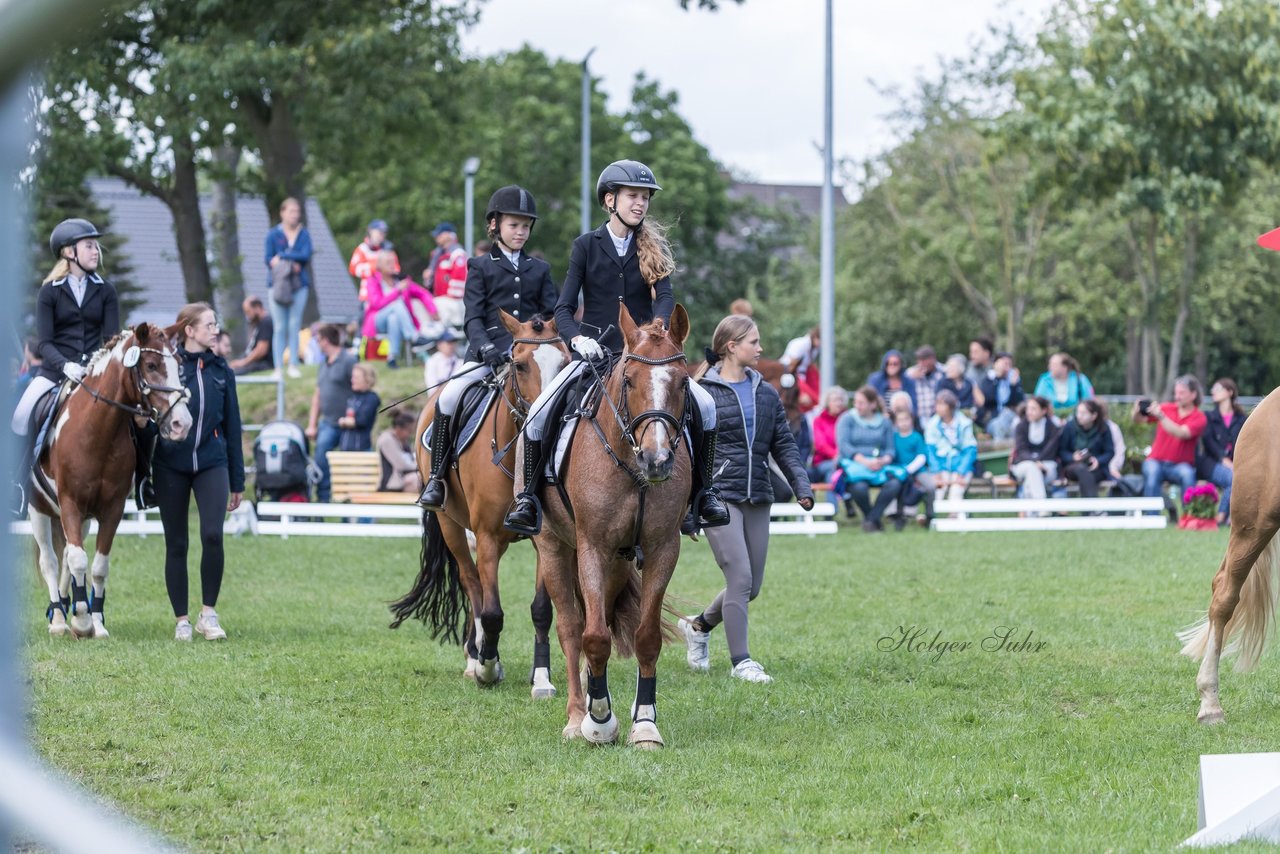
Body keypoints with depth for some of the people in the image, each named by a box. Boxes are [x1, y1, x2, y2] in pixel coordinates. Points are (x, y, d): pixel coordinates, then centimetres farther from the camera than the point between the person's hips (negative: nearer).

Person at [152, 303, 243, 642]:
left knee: (212, 535, -17)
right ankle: (181, 620, 13)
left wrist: (237, 481, 12)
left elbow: (232, 426, 12)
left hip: (212, 462, 1)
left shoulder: (221, 371, 8)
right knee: (176, 545, 4)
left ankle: (209, 612, -3)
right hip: (171, 464, -1)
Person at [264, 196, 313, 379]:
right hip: (278, 284, -1)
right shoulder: (273, 234, 3)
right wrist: (291, 264, -15)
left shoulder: (304, 234, 6)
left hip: (299, 284, 1)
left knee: (295, 327, 1)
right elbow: (269, 260, -3)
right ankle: (278, 367, -1)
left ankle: (294, 366, 5)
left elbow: (306, 255, -8)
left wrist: (282, 257, -10)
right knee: (279, 328, -2)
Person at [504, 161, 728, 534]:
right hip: (593, 352, -1)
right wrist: (577, 339, -23)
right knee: (538, 413, -21)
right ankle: (529, 496, -7)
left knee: (704, 405, -18)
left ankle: (703, 492, -4)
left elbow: (665, 297, -8)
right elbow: (563, 308, -2)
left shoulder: (652, 247, 5)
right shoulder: (586, 246, 2)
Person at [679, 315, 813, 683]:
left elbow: (784, 445, 12)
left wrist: (802, 487, -1)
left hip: (757, 499, 6)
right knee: (740, 577, -12)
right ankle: (740, 661, -3)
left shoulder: (766, 394, 12)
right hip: (719, 495, -6)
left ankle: (699, 625, 32)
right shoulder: (703, 393, -4)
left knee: (752, 586, 8)